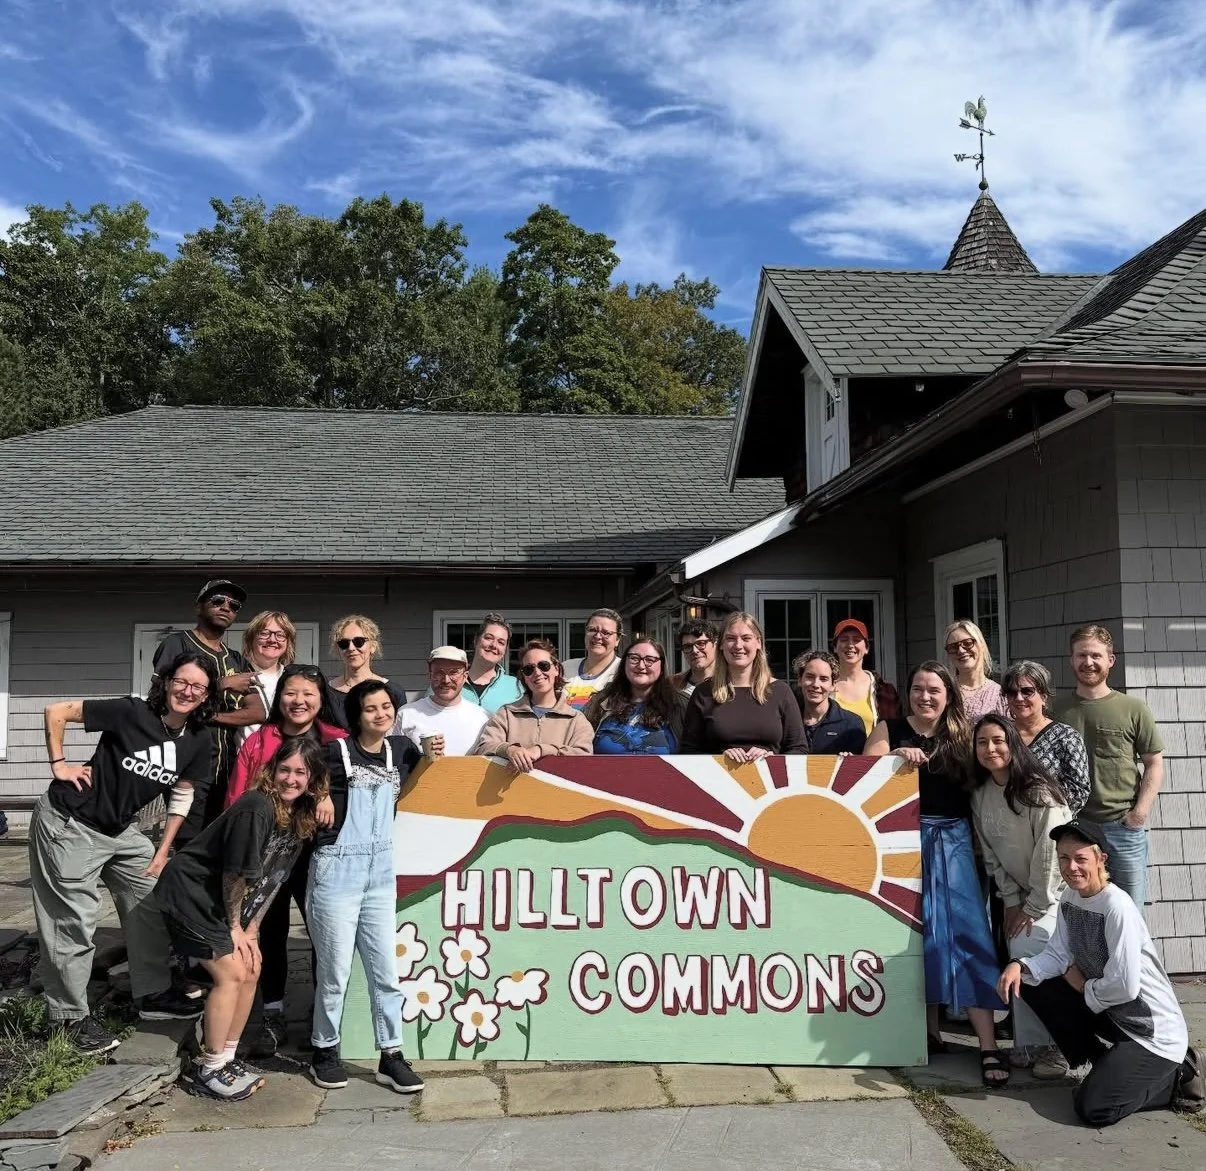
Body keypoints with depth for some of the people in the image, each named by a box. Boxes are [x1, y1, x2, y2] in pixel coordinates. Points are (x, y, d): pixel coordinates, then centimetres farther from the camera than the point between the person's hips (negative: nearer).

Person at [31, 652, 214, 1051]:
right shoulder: (131, 712, -22)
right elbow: (56, 712, -15)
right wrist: (59, 764, -15)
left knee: (153, 902, 9)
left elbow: (181, 795, 7)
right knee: (74, 921, -1)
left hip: (121, 830, 7)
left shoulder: (198, 741, -5)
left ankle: (152, 993, 25)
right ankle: (70, 1016, 14)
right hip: (70, 824, -6)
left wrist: (162, 852, 6)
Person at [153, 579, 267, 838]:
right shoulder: (177, 644, 5)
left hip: (228, 766, 5)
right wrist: (222, 684, -9)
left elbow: (258, 712, 7)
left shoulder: (237, 661, 20)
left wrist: (212, 716, -9)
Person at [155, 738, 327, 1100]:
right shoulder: (256, 809, -29)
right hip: (190, 894, -8)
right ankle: (207, 1069, 4)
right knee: (232, 975, -10)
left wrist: (251, 928, -2)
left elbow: (272, 879, 2)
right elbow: (236, 873, -22)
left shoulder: (302, 818, -4)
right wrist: (235, 927, -10)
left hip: (225, 901, 8)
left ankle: (226, 1058, 21)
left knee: (250, 972, 7)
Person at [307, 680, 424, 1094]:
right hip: (337, 868, -4)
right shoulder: (337, 751, -8)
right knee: (335, 968, 4)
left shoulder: (400, 749, 5)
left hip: (381, 869, 5)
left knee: (385, 967, 7)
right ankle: (324, 1050, 23)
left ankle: (391, 1055, 15)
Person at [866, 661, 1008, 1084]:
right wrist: (896, 757, -20)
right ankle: (930, 1027, 19)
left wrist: (975, 840, 2)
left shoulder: (959, 735, 8)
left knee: (967, 932, -5)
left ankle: (988, 1045, -4)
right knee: (917, 931, 5)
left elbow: (972, 790, 9)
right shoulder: (890, 730, 3)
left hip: (953, 839, 1)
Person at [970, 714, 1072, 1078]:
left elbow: (1049, 853, -21)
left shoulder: (1038, 790, -21)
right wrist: (1012, 901, -2)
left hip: (1056, 890, -6)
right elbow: (991, 854, 3)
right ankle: (1030, 1045, 9)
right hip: (1022, 893, 6)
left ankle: (1049, 1046, -4)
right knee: (1018, 956, -6)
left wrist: (1034, 907, -16)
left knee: (1026, 949, -19)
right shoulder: (980, 794, -2)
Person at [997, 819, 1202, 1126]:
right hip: (1111, 1016, 8)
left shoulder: (1118, 907, -26)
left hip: (1154, 1032, -8)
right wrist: (1021, 967, -17)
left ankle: (1176, 1077, 7)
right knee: (1033, 986, 1)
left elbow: (1125, 987, -27)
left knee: (1092, 1109, -14)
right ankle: (1105, 1065, 11)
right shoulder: (1069, 899, 0)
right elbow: (1058, 955, 2)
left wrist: (1083, 986, -9)